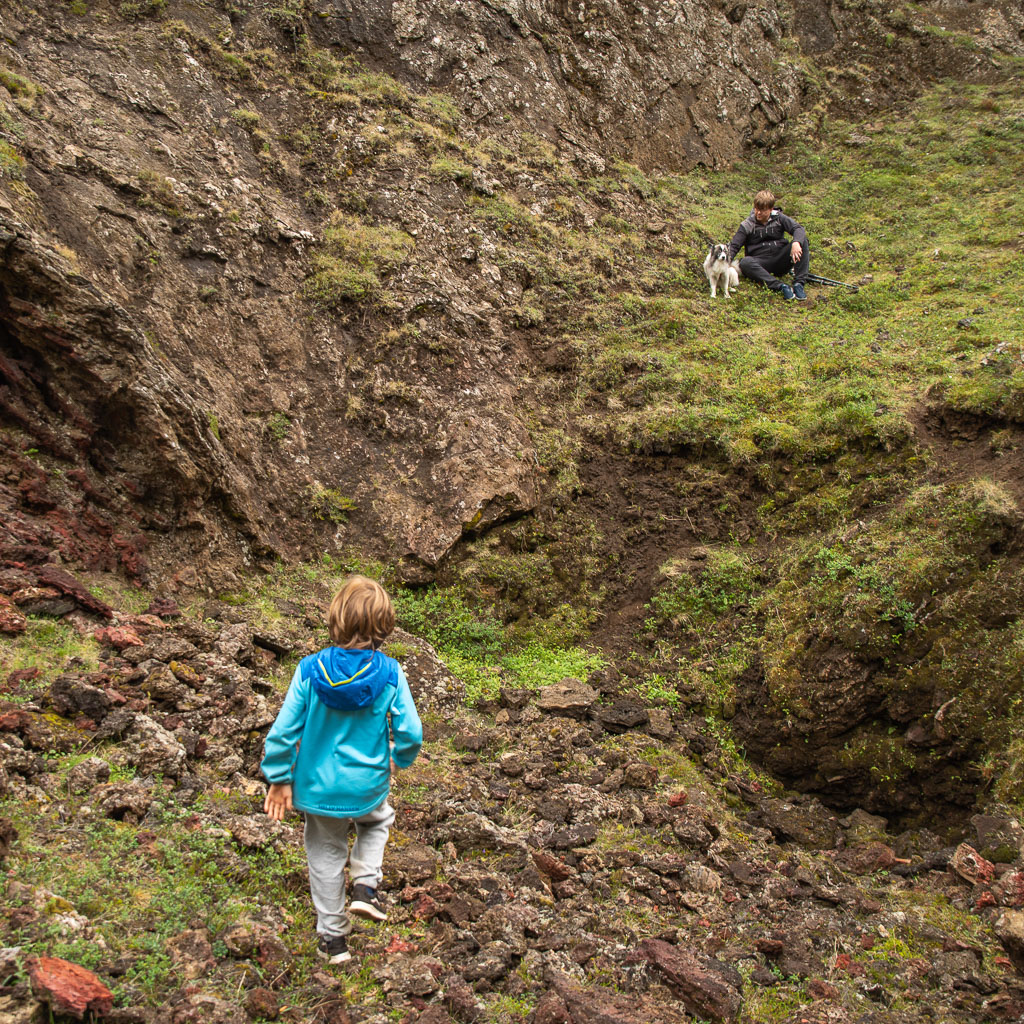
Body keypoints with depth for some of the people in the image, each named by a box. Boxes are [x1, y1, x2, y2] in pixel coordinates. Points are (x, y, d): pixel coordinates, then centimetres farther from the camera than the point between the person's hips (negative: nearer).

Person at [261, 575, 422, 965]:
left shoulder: (310, 670, -16)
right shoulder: (390, 674, -17)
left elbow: (283, 731, -13)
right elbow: (410, 732, -13)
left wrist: (279, 777, 1)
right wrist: (400, 758, 9)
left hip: (318, 785, 0)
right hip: (368, 785, 0)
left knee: (326, 854, 21)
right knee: (377, 820, 34)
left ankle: (333, 938, 31)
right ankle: (366, 886, 16)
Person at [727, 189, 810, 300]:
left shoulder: (779, 218, 4)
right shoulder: (747, 225, 3)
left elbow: (798, 229, -8)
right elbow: (734, 246, -1)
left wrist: (796, 243, -32)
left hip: (781, 260, 1)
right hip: (761, 263, -1)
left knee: (802, 241, -21)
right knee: (745, 262, -34)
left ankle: (799, 283, -28)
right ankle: (780, 287, -46)